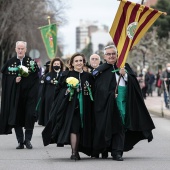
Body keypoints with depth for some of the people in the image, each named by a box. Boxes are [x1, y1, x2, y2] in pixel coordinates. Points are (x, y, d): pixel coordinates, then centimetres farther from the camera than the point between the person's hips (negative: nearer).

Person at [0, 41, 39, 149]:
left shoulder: (31, 62, 1)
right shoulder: (10, 62, 4)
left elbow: (35, 78, 1)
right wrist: (14, 80, -14)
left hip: (28, 94, -1)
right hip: (15, 95, 1)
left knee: (29, 116, -7)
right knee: (16, 117, 1)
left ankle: (28, 140, 4)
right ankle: (20, 141, 9)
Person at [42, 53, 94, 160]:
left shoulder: (88, 76, 10)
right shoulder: (66, 75, 3)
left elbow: (92, 93, 11)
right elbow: (59, 90, 3)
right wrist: (67, 90, -13)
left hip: (84, 107, 3)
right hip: (70, 106, -3)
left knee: (80, 129, 5)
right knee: (73, 128, -13)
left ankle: (77, 151, 14)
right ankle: (74, 152, -15)